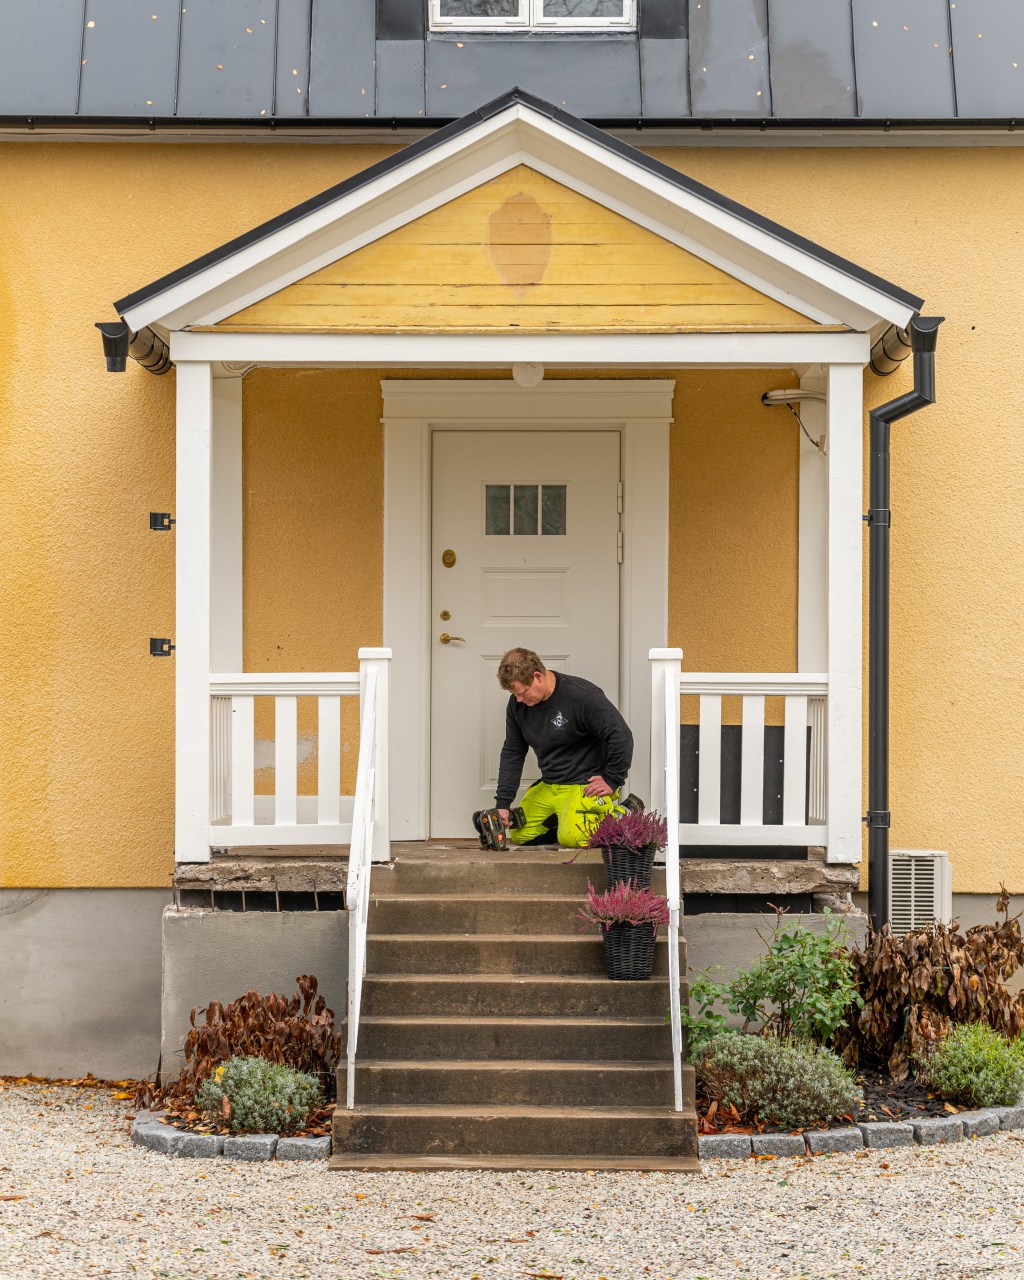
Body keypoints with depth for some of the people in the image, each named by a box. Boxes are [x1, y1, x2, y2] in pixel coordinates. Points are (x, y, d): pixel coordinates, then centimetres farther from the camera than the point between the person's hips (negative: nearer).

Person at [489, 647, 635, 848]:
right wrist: (502, 803, 1)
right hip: (548, 786, 7)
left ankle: (617, 815, 0)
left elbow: (621, 737, -19)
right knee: (519, 835, -2)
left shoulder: (582, 695, -21)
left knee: (570, 838, -28)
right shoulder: (517, 703, -1)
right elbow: (511, 754, 8)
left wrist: (612, 781, -15)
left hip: (586, 785, -7)